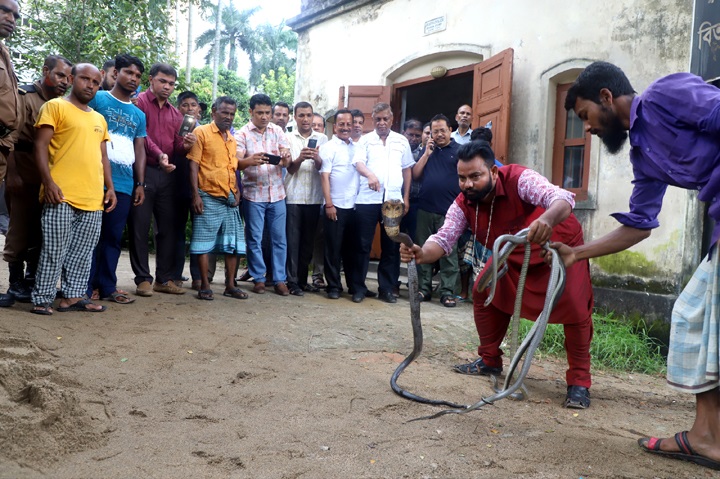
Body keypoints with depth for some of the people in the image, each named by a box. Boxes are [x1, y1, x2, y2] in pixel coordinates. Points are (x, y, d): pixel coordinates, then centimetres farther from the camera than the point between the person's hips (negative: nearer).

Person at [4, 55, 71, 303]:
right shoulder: (24, 97, -5)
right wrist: (13, 177, -20)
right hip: (24, 176, -6)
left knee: (42, 232, 11)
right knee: (20, 230, 0)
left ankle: (32, 279, 22)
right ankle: (16, 282, 10)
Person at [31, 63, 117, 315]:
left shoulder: (99, 119, 21)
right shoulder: (56, 106, 1)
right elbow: (40, 145, -6)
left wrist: (109, 187, 12)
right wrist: (48, 182, -16)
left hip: (94, 198, 6)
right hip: (62, 195, -6)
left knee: (83, 253, 8)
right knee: (54, 251, -3)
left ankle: (73, 296, 16)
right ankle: (42, 299, 6)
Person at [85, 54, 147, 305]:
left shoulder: (139, 114, 19)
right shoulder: (97, 99, 4)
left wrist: (140, 184, 11)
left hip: (124, 184, 5)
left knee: (113, 237, 8)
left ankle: (107, 286, 15)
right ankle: (86, 287, 4)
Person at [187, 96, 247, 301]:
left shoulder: (232, 139, 18)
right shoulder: (202, 132, -2)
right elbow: (193, 165, -7)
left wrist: (237, 192, 7)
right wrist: (196, 194, -15)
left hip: (230, 199, 7)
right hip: (208, 197, -7)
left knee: (233, 243, 8)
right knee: (203, 243, -1)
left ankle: (230, 285, 16)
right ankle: (204, 286, 6)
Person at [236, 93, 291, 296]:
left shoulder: (277, 131, 6)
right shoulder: (242, 134, -2)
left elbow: (287, 160, -1)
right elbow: (237, 163, -14)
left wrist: (285, 159, -25)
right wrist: (251, 161, -36)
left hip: (277, 193, 2)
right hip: (253, 195, -2)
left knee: (279, 238, 4)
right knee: (254, 239, 3)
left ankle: (280, 279, 12)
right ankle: (258, 278, 14)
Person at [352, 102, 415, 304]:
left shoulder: (402, 141, 13)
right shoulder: (365, 140, 7)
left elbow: (407, 170, 17)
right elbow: (358, 163, -9)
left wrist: (406, 197, 11)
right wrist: (370, 174, -30)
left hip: (393, 200, 2)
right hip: (367, 199, -2)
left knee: (391, 246, 5)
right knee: (363, 244, 1)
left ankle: (386, 288, 14)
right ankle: (359, 287, 11)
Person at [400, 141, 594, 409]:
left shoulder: (518, 179, -35)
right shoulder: (463, 205, -19)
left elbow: (562, 198, -48)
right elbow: (444, 238, -28)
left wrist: (548, 219, -73)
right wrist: (422, 254, -51)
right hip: (514, 255, 6)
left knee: (576, 309, -19)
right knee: (483, 293, -1)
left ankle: (579, 382, -3)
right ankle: (489, 361, 18)